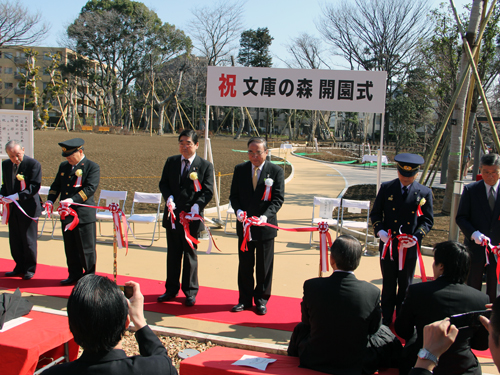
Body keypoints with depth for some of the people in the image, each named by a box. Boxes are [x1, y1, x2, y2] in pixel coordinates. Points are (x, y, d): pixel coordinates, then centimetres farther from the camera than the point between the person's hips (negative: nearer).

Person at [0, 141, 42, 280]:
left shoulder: (33, 164, -12)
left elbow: (35, 186, -17)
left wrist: (17, 196, -25)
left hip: (28, 208, -6)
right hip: (13, 208, 6)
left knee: (29, 240, 2)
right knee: (15, 240, 12)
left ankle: (30, 269, 15)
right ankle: (20, 267, 25)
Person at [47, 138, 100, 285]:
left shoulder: (92, 167, -7)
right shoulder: (63, 166, 14)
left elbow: (90, 188, -18)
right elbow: (56, 185, 16)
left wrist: (73, 200, -28)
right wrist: (50, 200, -2)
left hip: (84, 214, -6)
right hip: (66, 214, 7)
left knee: (86, 248, 2)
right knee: (70, 248, 14)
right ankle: (74, 274, 27)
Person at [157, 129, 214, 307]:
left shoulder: (206, 165, -3)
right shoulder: (171, 162, 9)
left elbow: (208, 191, -7)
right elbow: (163, 183, 10)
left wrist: (197, 206, -23)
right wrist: (168, 197, -11)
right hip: (172, 216, 4)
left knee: (190, 254, 6)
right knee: (173, 254, 14)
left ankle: (190, 292, 19)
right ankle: (171, 290, 27)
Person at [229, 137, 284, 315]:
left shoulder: (276, 171, -5)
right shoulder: (239, 169, 3)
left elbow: (278, 199, -9)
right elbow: (234, 195, 5)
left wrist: (265, 216, -25)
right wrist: (238, 210, -15)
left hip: (266, 225, -2)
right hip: (244, 225, 2)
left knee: (264, 266, 9)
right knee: (244, 265, 12)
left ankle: (261, 300, 24)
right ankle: (245, 299, 26)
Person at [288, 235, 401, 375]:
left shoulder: (311, 286, -20)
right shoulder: (373, 292, -20)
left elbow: (307, 321, -3)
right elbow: (374, 328, -4)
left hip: (315, 362, 0)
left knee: (300, 328, 32)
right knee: (385, 331, 27)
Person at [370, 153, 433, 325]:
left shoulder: (425, 193, -2)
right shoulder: (386, 188, 0)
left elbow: (428, 220, 1)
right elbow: (375, 213, 5)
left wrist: (416, 237, -15)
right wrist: (379, 230, -13)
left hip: (410, 248, 0)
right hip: (388, 246, 0)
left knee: (405, 286, 13)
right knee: (388, 285, 12)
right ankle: (386, 320, 24)